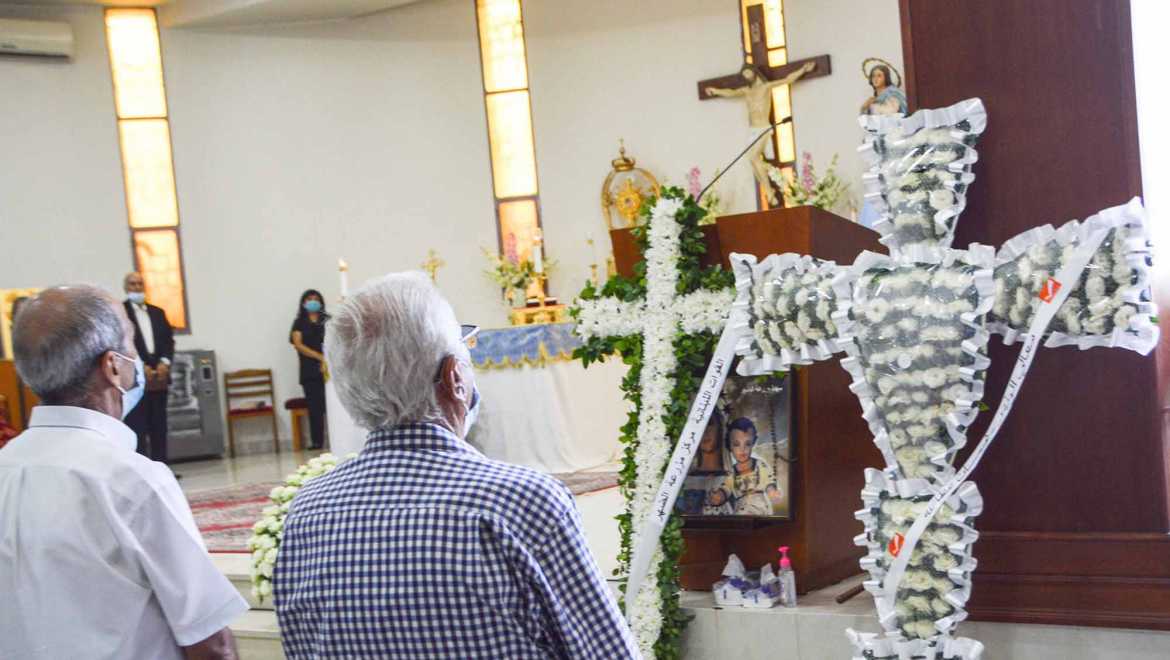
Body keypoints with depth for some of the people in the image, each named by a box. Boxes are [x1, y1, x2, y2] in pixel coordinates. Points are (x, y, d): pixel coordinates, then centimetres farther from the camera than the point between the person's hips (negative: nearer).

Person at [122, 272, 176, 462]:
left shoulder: (158, 312, 18)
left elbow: (169, 340, 13)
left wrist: (164, 363, -5)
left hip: (159, 376, 5)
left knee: (159, 426, 7)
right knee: (137, 426, -6)